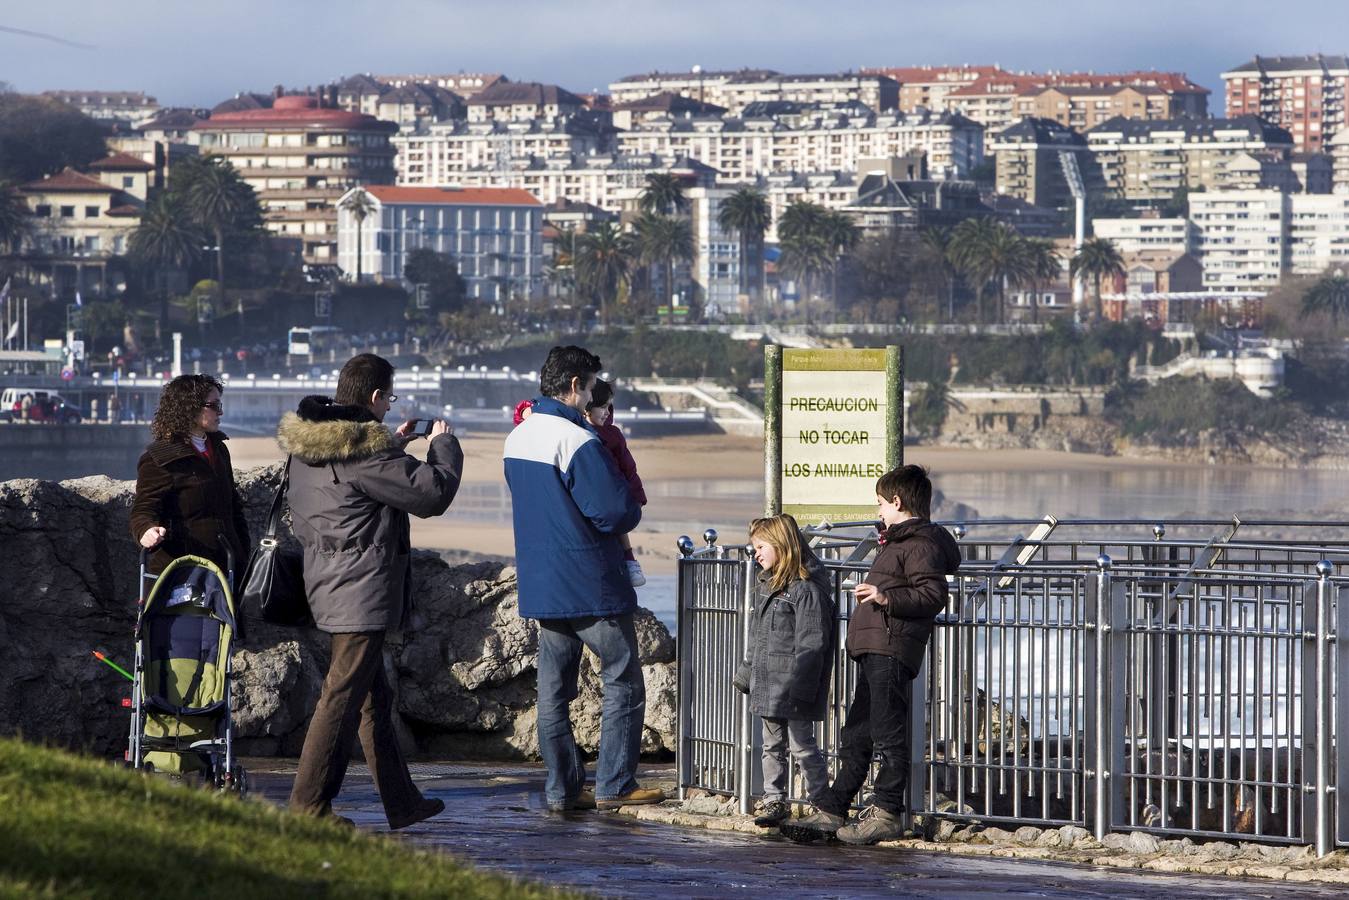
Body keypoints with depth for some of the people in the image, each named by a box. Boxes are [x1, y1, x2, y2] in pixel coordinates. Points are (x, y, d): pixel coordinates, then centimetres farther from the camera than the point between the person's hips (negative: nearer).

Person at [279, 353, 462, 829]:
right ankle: (308, 804, -5)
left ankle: (402, 802, 24)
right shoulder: (364, 449, -20)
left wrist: (392, 445, 21)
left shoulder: (306, 441, 8)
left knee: (374, 696, 16)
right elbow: (432, 492, -16)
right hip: (362, 589, -10)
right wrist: (444, 445, 2)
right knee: (343, 696, -6)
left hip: (327, 582, 10)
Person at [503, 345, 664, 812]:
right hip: (590, 584, -8)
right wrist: (628, 513, 3)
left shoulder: (517, 439, 9)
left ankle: (563, 787, 10)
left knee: (554, 686, 10)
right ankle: (614, 785, 1)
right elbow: (619, 512, -19)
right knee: (623, 682, 2)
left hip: (539, 582, 8)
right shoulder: (577, 441, -19)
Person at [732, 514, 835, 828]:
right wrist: (747, 672, 22)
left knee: (802, 745, -3)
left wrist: (799, 689, -23)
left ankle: (819, 801, 4)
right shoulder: (767, 585, 14)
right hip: (768, 684, 9)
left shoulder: (806, 589, -16)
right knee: (772, 746, 13)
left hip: (794, 685, -9)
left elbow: (811, 645, -19)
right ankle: (774, 802, 19)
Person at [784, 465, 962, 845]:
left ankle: (886, 814, -4)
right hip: (875, 653, 11)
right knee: (855, 737, 12)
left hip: (892, 653, -11)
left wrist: (886, 597, -27)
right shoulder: (898, 540, 23)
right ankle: (830, 812, 15)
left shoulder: (921, 543, -10)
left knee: (888, 734, -7)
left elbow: (934, 595, -20)